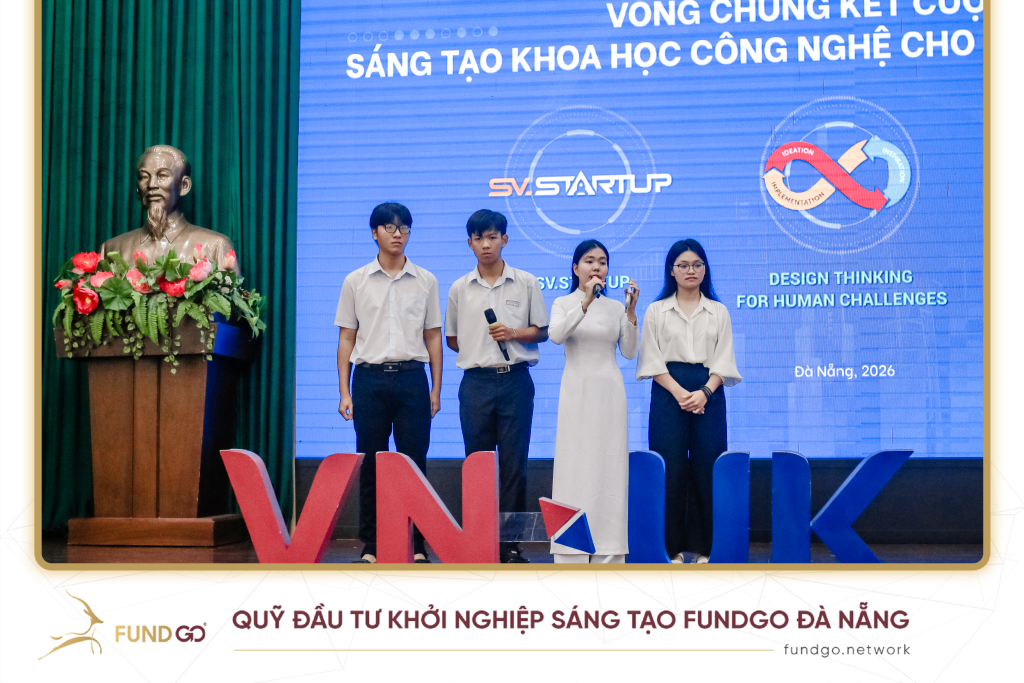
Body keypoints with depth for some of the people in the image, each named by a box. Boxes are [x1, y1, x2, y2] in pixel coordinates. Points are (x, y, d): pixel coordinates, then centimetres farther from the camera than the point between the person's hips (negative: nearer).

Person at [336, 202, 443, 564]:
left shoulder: (425, 281, 8)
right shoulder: (355, 282, 6)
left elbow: (433, 337, 10)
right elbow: (346, 338, 7)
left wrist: (436, 389, 5)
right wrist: (344, 392, 2)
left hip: (412, 378, 0)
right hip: (370, 377, 0)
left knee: (415, 462, 0)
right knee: (370, 464, 3)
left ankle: (417, 545, 8)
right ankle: (371, 546, 10)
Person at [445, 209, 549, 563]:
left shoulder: (526, 283, 4)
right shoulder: (460, 288, 7)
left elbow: (542, 331, 7)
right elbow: (451, 338, 15)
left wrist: (514, 334, -10)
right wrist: (480, 350, 2)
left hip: (515, 379, -1)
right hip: (476, 382, 1)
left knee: (514, 463, 0)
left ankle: (510, 544, 5)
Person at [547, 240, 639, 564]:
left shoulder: (616, 307, 10)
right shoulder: (563, 303, 4)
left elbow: (630, 352, 1)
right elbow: (555, 334, -16)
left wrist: (631, 313, -11)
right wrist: (585, 303, -27)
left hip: (609, 392, 2)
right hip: (576, 391, -2)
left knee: (609, 466, 1)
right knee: (574, 466, -4)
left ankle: (607, 551, 7)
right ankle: (571, 553, 1)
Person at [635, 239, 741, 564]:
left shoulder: (718, 312, 12)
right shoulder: (656, 311, 9)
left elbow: (724, 360, 6)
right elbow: (652, 360, 2)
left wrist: (704, 391, -11)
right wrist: (679, 392, -11)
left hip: (708, 394, 1)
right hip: (668, 393, -1)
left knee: (706, 469, -3)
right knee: (671, 469, -5)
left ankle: (704, 546, 4)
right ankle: (672, 546, 1)